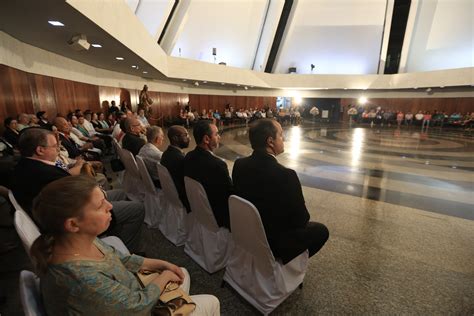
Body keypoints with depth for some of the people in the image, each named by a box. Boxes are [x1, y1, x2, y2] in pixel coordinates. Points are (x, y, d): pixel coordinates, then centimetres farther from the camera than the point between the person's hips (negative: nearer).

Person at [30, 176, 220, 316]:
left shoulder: (82, 239, -16)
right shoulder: (83, 281, -41)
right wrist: (165, 277, -9)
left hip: (125, 295, 7)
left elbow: (117, 259, 1)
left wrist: (163, 264, -1)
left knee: (182, 274, 22)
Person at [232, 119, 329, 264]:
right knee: (321, 230, 15)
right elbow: (301, 219, -18)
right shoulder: (286, 175, -31)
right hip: (273, 242, -7)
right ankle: (281, 263, 18)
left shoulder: (239, 164, -11)